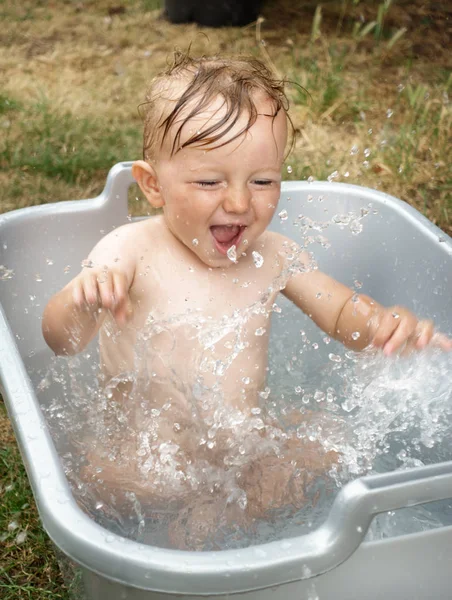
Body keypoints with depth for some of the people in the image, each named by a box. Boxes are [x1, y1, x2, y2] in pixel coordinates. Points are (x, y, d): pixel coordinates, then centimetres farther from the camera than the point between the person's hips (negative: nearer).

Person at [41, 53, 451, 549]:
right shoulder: (130, 252, -16)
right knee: (96, 479, -31)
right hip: (143, 448, -4)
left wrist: (389, 324, -18)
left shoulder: (275, 257, -4)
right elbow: (61, 340, -23)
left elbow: (344, 311, 6)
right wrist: (84, 301, -48)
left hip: (243, 441, 5)